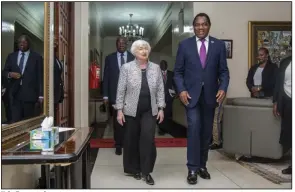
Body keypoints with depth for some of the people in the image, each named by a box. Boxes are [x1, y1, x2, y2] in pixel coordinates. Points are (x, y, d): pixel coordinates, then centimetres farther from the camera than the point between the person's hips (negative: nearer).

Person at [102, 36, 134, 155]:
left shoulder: (133, 58, 5)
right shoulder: (109, 58, 7)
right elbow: (106, 77, 5)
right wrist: (105, 95, -1)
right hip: (115, 94, 0)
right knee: (117, 121, 4)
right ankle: (118, 145, 14)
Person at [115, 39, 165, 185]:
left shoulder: (156, 68, 5)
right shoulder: (127, 68, -2)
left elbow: (160, 90, 6)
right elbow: (121, 91, -3)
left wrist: (161, 108, 0)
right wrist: (119, 110, -6)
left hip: (150, 111, 1)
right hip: (131, 110, -1)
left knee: (148, 139, -7)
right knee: (131, 140, 8)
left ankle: (146, 171, 5)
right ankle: (133, 169, 25)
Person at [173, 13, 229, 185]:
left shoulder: (219, 45, 4)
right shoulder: (185, 45, 2)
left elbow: (224, 71, 4)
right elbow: (178, 71, 2)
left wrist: (223, 88, -13)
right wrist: (181, 90, -12)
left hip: (210, 95, 2)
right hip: (191, 94, -2)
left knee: (206, 132, 9)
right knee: (194, 128, -13)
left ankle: (202, 165, 24)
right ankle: (193, 168, -3)